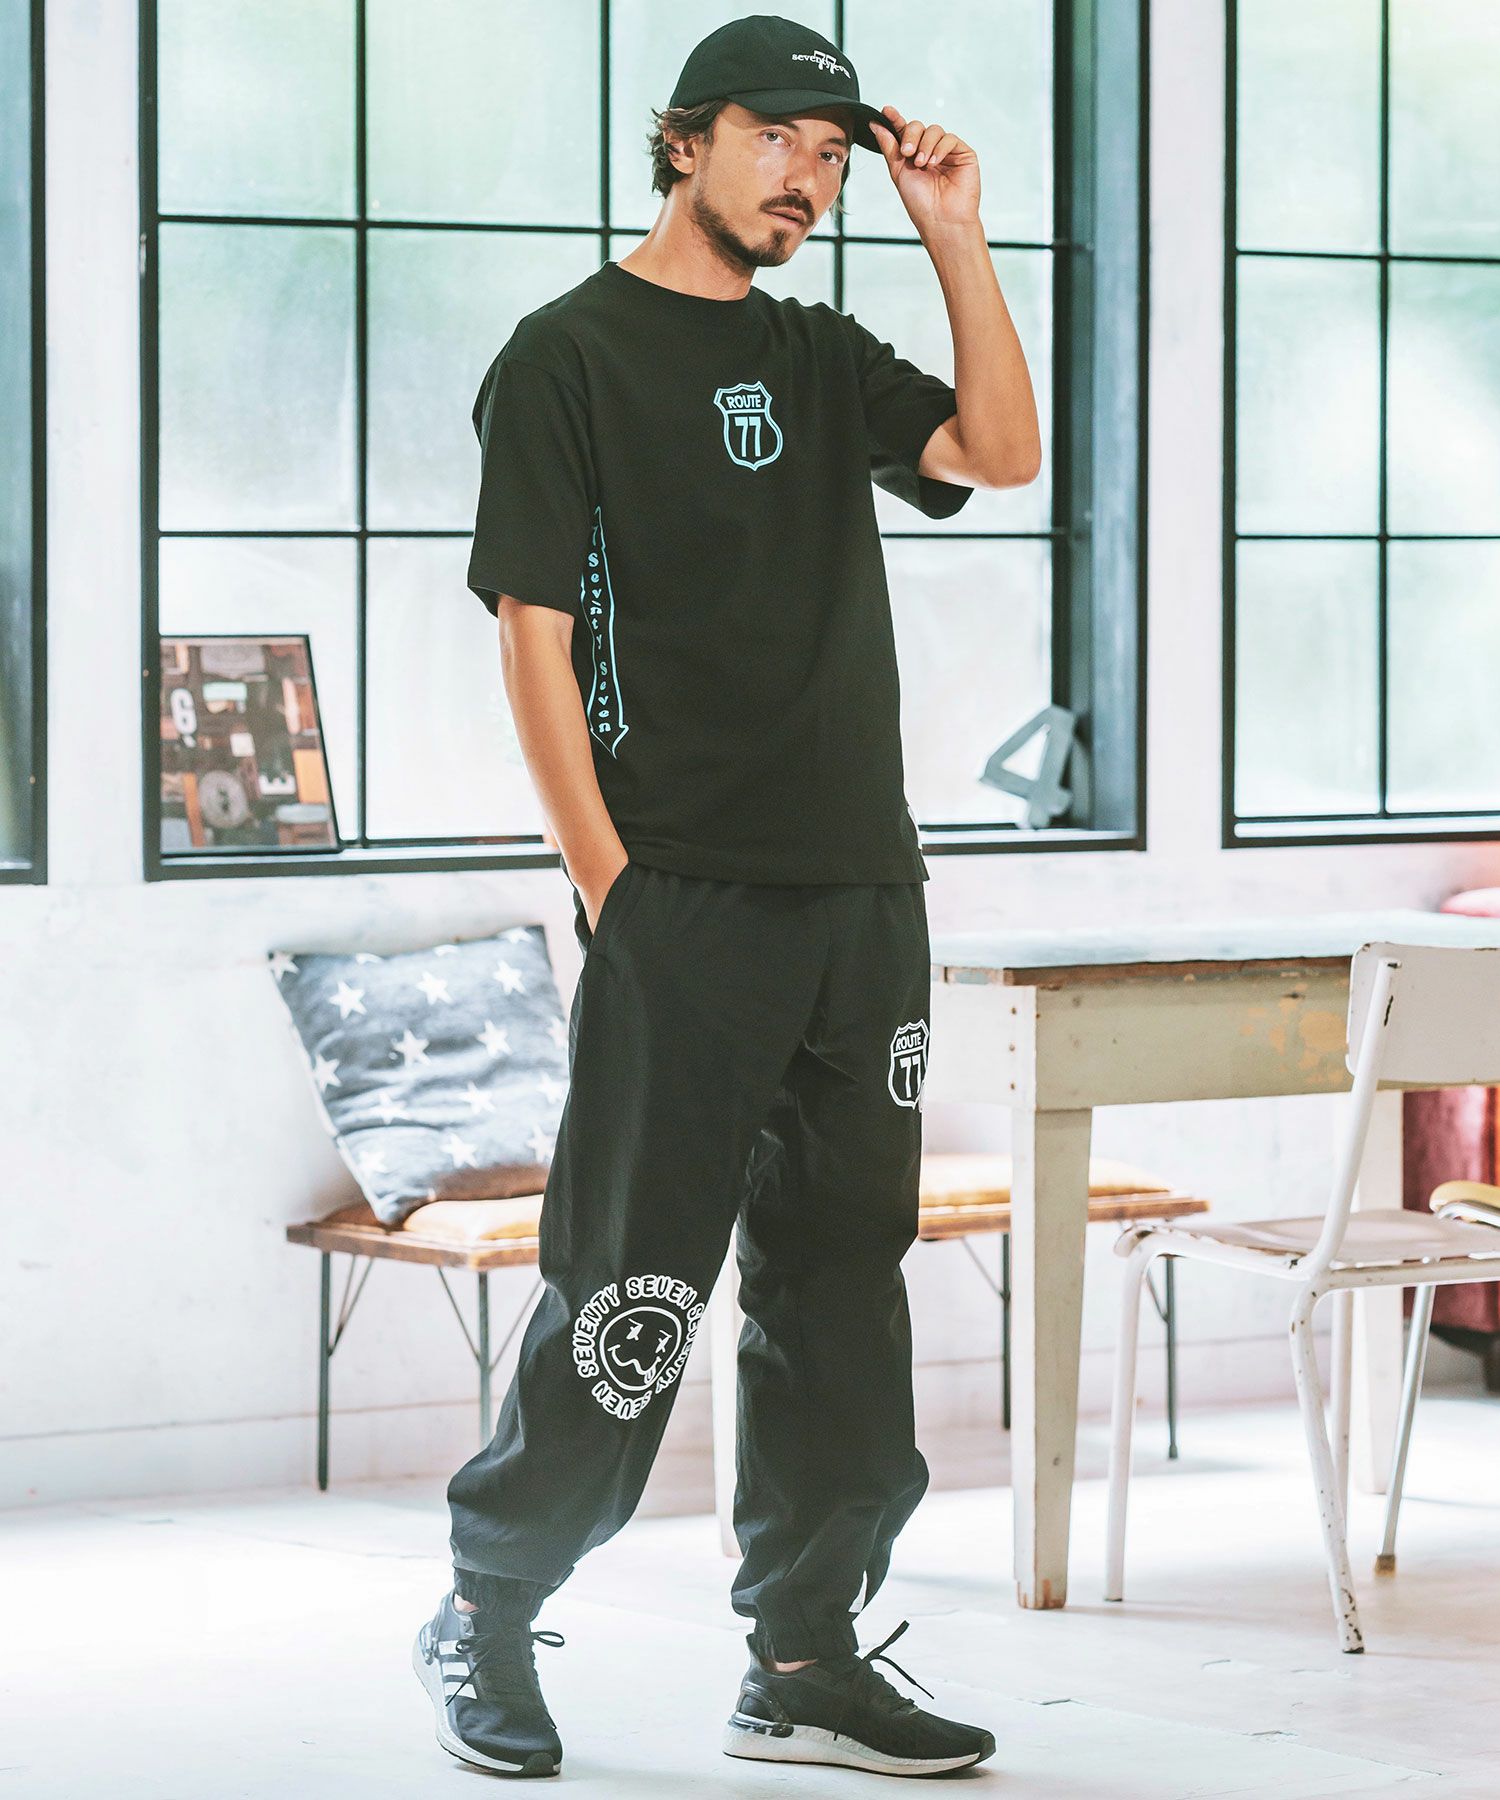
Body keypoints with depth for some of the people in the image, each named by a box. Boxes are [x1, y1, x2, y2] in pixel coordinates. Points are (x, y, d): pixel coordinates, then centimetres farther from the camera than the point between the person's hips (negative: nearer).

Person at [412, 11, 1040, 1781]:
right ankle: (482, 1619, 11)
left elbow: (1000, 451, 4)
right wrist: (611, 887, -12)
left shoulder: (817, 358, 17)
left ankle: (804, 1663, 15)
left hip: (864, 896, 7)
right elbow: (534, 638, -6)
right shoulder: (569, 355, -1)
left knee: (838, 1277, 8)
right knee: (633, 1292, -6)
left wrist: (953, 235, 0)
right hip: (683, 904, -6)